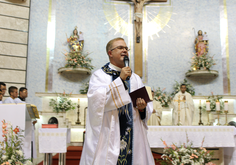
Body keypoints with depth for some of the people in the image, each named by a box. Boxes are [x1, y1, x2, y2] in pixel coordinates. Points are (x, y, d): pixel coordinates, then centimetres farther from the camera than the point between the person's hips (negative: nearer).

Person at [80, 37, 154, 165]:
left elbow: (148, 107, 11)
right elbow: (96, 99, -16)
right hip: (109, 134, -4)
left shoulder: (135, 78, 15)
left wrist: (143, 108, -12)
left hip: (133, 134, 4)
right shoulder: (99, 75, 2)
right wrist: (120, 79, -16)